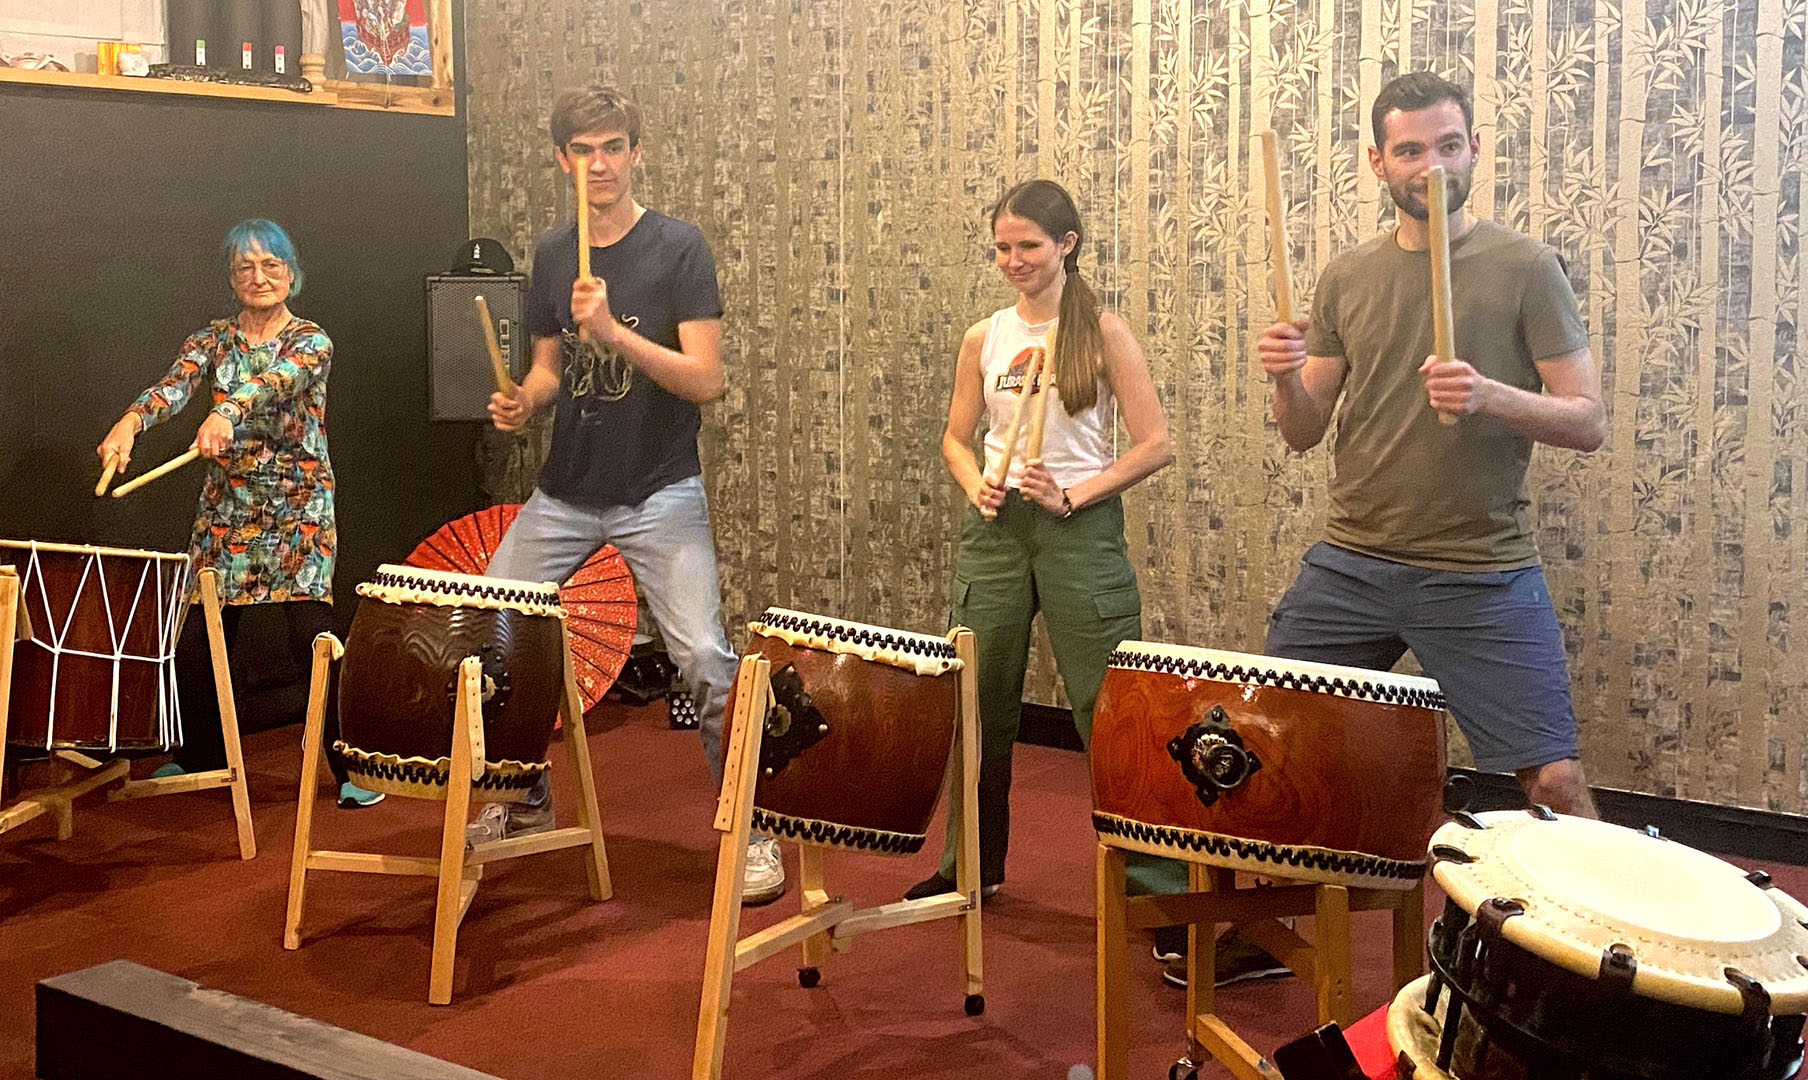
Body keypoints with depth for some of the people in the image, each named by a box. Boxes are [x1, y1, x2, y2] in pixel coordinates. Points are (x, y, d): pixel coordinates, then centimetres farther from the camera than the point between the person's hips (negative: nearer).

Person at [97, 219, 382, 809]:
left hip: (300, 509, -4)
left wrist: (225, 412, -48)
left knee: (312, 638, -13)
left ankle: (352, 769, -2)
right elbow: (173, 386, -13)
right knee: (197, 640, 4)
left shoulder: (311, 342, -4)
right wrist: (131, 421, -36)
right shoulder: (211, 340, 7)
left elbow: (278, 381, -26)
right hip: (226, 509, 4)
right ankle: (202, 758, 26)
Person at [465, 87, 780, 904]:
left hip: (659, 495, -5)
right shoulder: (552, 254, 7)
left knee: (704, 660, -15)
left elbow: (706, 379, -16)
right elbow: (550, 368, 15)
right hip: (565, 492, 6)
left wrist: (613, 330, -28)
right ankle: (526, 802, 26)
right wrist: (521, 401, -7)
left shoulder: (677, 248, -9)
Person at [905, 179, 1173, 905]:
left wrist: (1072, 496, -15)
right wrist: (975, 484, -4)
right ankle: (973, 865, 28)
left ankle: (1152, 880, 4)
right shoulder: (983, 338, 9)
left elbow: (1155, 445, -7)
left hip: (1082, 528, -4)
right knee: (979, 704, 11)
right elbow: (956, 439, 17)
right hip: (994, 528, 4)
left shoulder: (1103, 332, -3)